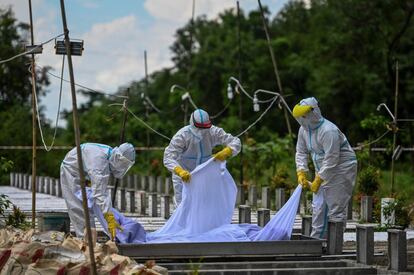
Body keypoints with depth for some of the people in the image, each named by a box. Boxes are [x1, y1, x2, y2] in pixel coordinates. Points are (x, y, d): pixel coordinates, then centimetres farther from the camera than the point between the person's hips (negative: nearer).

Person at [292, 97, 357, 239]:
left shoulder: (328, 131, -27)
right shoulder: (304, 129, 0)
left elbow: (331, 160, -28)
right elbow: (301, 152, 9)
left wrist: (318, 180, -24)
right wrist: (301, 173, -5)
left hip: (341, 169, -9)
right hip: (323, 171, 9)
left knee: (336, 208, -9)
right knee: (318, 206, 11)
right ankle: (316, 238, 20)